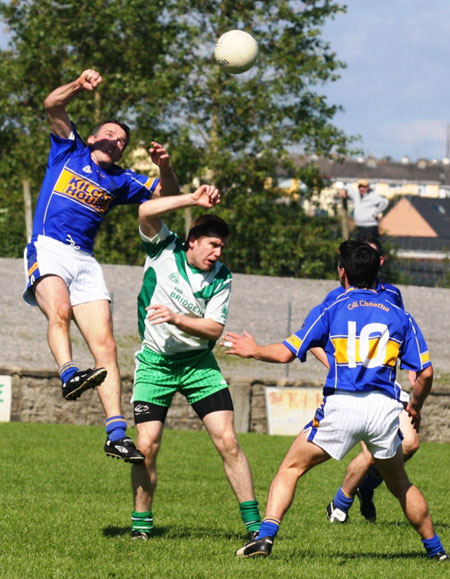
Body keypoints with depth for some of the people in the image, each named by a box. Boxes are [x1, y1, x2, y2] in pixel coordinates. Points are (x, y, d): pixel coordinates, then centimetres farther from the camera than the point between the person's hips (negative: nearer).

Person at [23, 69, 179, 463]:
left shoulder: (120, 181, 24)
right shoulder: (69, 151, 15)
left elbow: (167, 195, 19)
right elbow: (53, 105, 3)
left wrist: (164, 167, -1)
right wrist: (80, 86, -14)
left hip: (85, 260, 4)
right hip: (48, 249, -4)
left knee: (105, 345, -8)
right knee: (60, 310, -34)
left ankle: (116, 433, -14)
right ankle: (68, 373, -57)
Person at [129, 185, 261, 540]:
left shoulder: (221, 278, -5)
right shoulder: (164, 250, -7)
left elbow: (214, 328, -10)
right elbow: (146, 212, -23)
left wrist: (175, 317, -23)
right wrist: (193, 200, -28)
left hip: (199, 363, 1)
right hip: (154, 361, -1)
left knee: (227, 440, -8)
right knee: (147, 446, -8)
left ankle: (254, 523, -4)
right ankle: (142, 523, 10)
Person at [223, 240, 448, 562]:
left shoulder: (329, 311, 6)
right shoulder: (400, 317, 13)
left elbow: (286, 353, 4)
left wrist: (254, 351, 24)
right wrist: (415, 407, 27)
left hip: (341, 405, -3)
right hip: (384, 408, 3)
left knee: (291, 468, 9)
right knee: (400, 484, 24)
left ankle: (266, 535, -9)